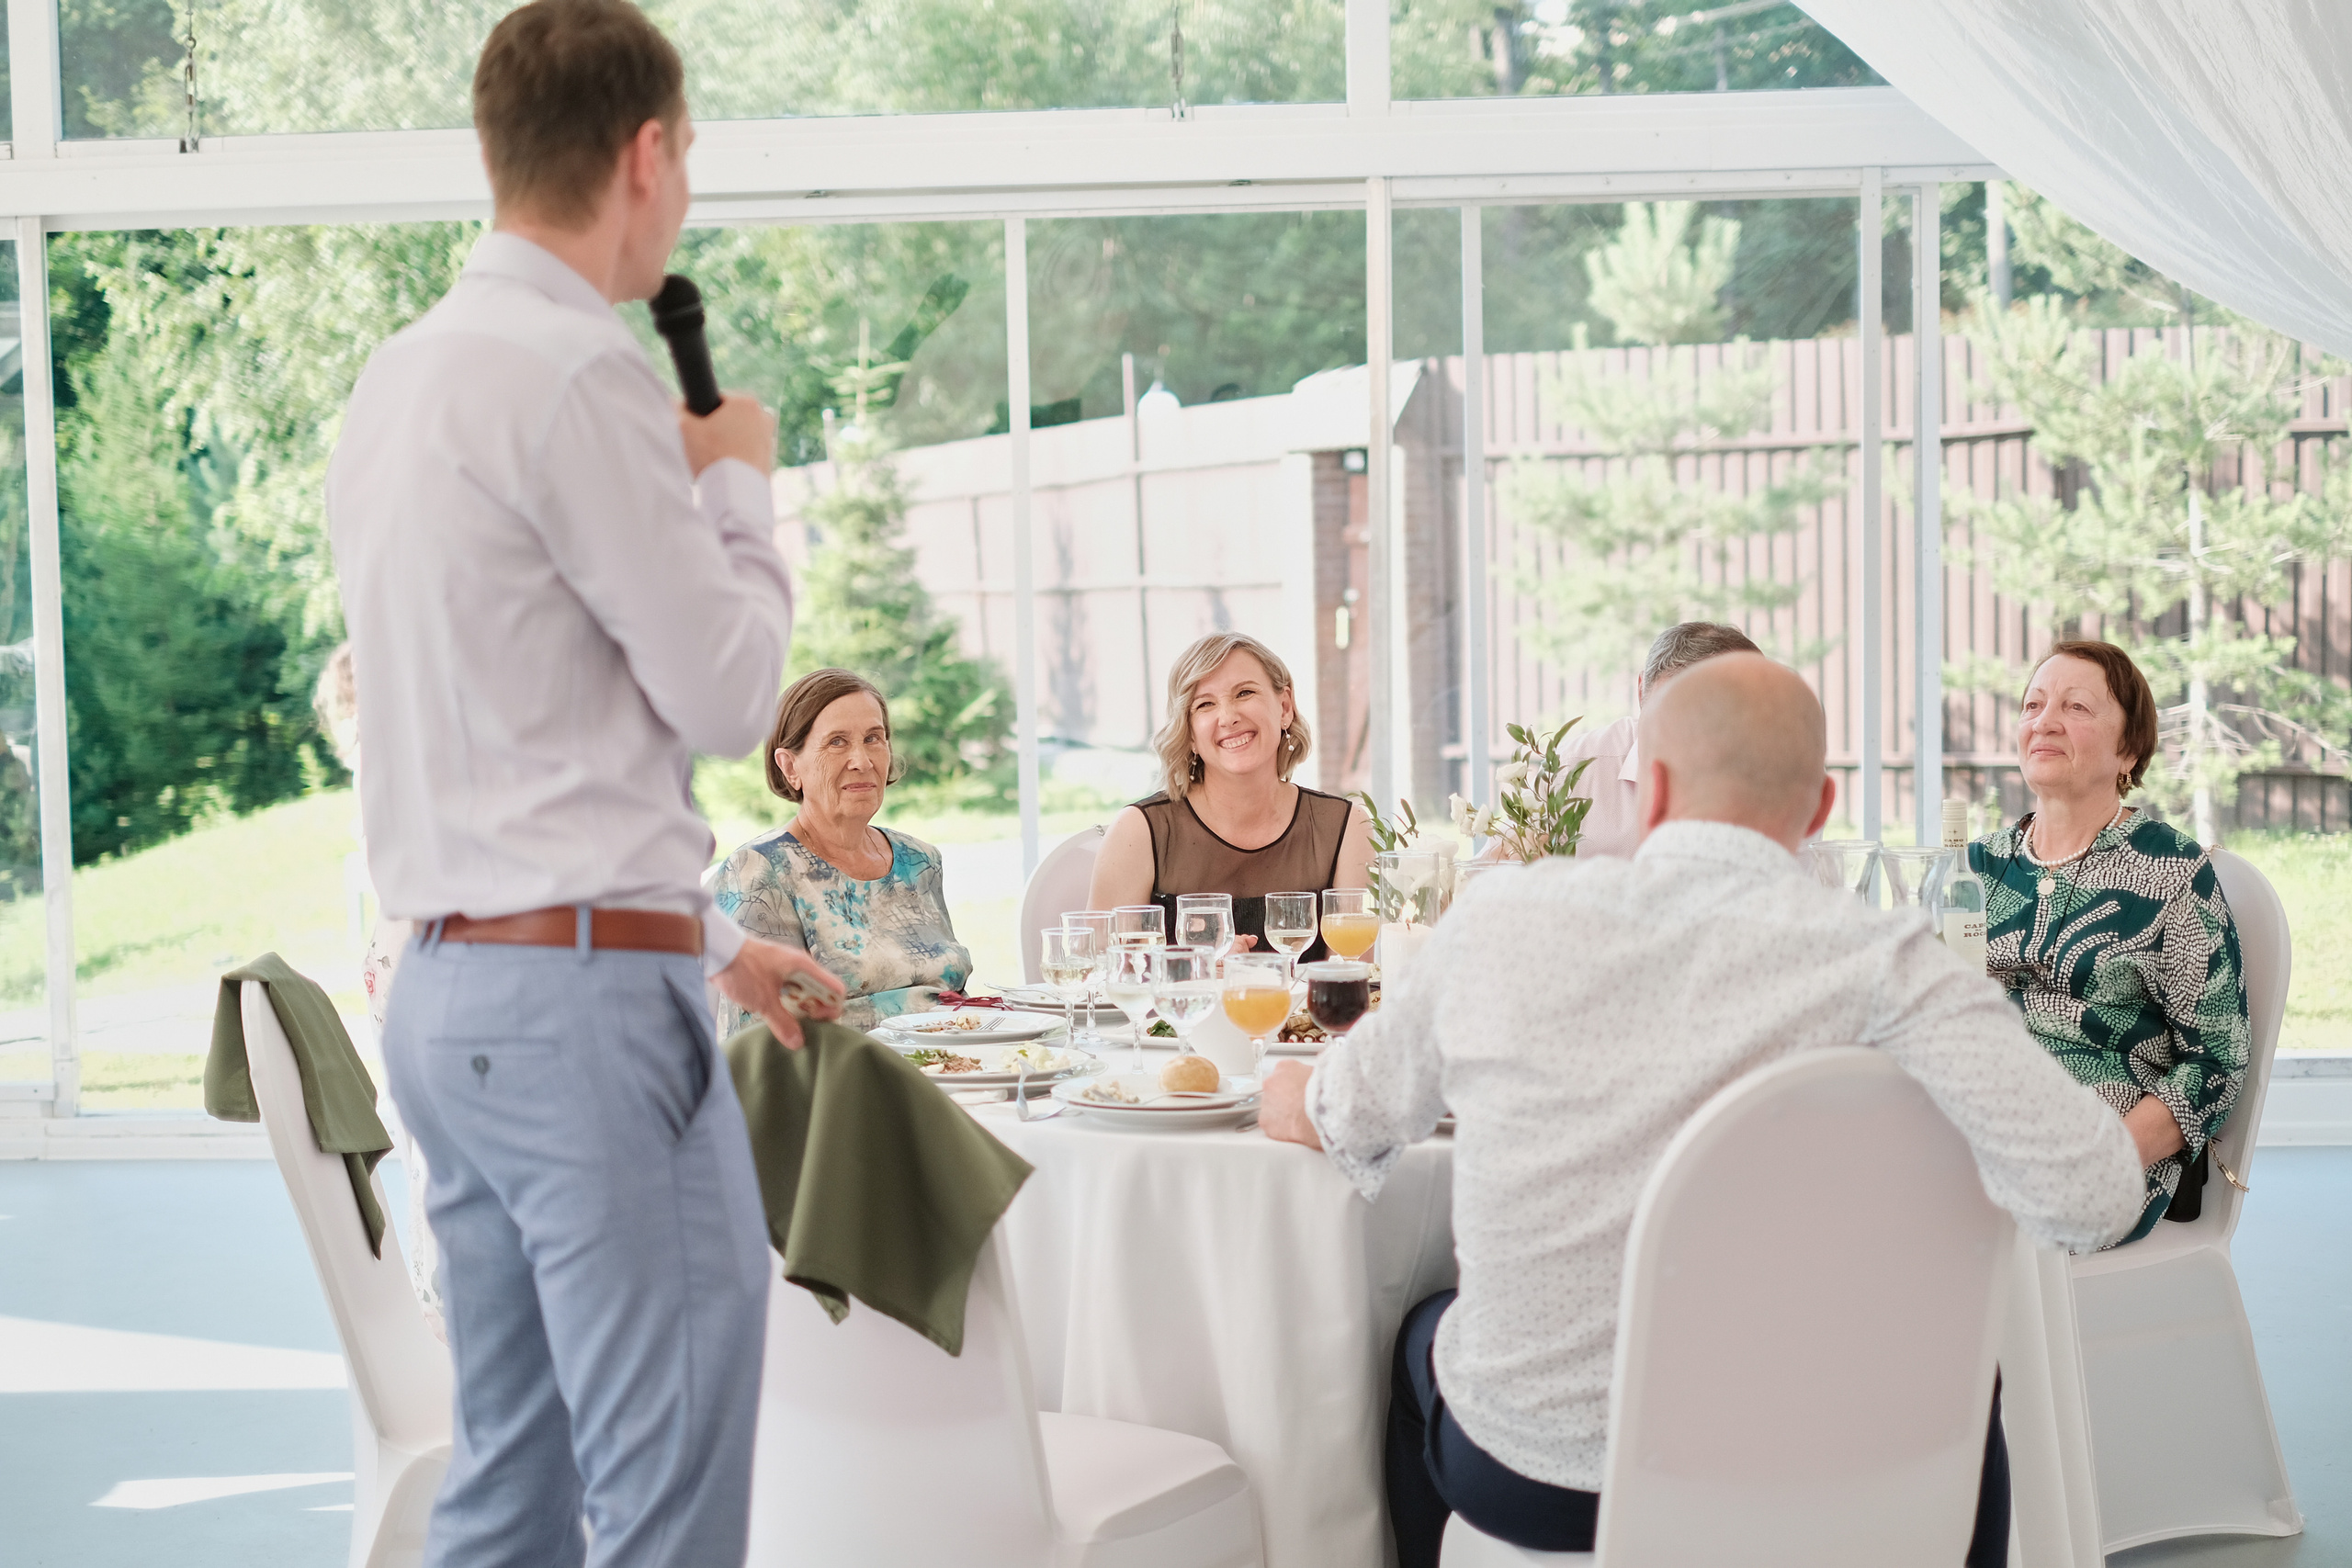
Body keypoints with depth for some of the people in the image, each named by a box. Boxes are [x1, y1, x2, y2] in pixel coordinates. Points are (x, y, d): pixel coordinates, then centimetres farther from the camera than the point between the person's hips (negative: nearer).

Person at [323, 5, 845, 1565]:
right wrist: (738, 484, 7)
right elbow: (726, 692, -10)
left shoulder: (402, 381, 16)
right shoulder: (579, 373, -13)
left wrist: (711, 938, 24)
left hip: (450, 993, 10)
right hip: (591, 997, -10)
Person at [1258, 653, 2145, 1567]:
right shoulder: (1880, 965, -16)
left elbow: (1351, 1120, 10)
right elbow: (2094, 1192, -22)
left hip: (1522, 1473, 2)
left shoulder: (1499, 918, -7)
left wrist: (1294, 1098, 35)